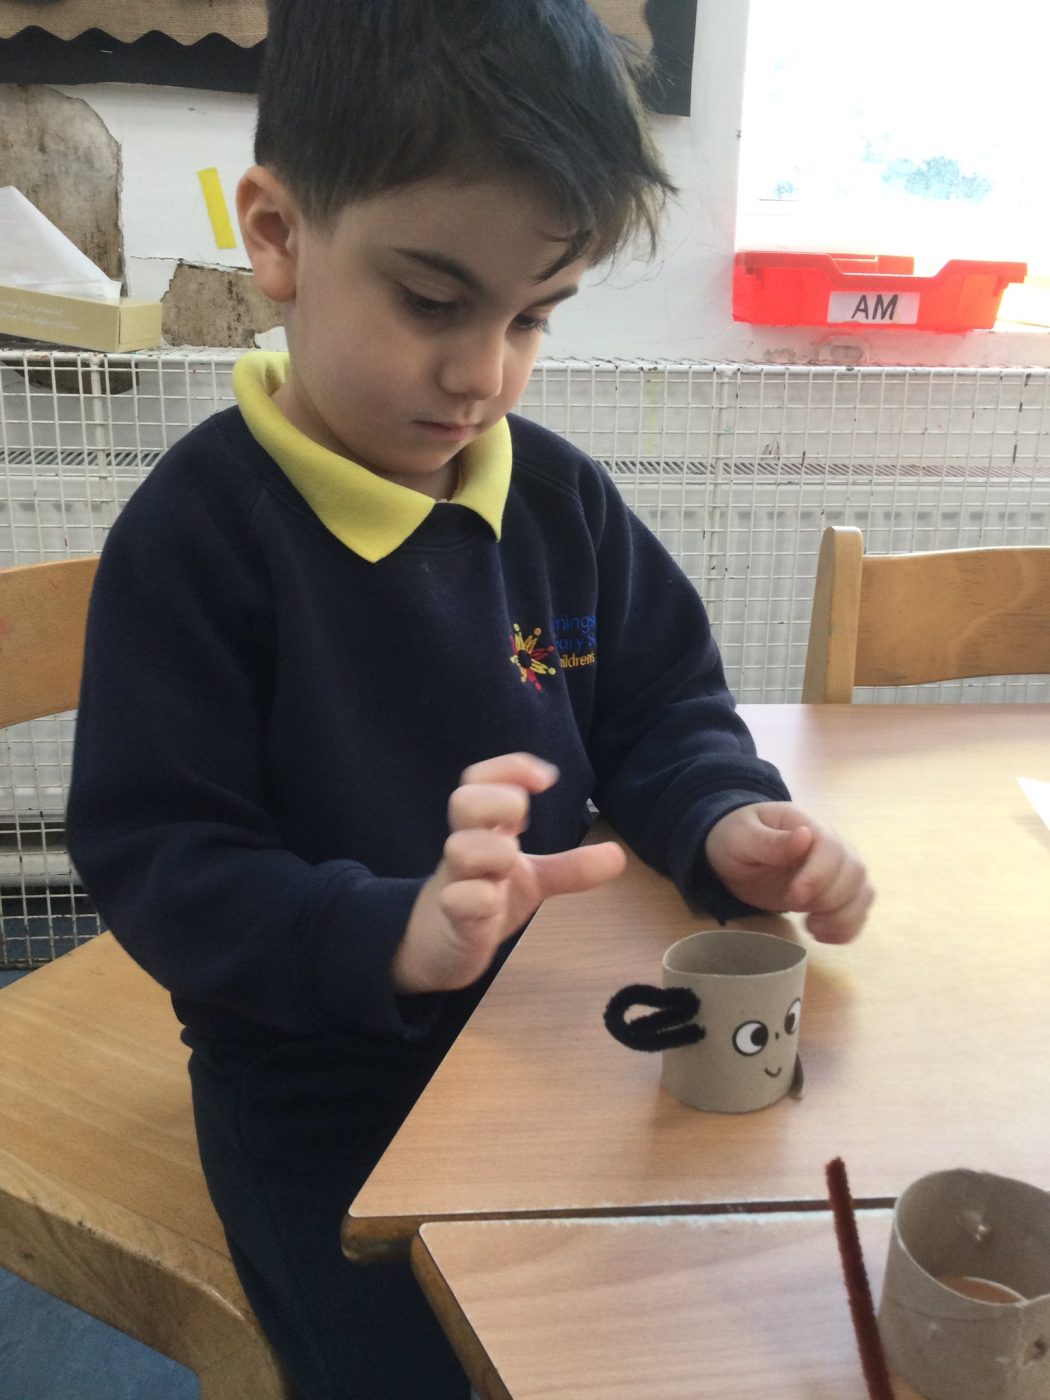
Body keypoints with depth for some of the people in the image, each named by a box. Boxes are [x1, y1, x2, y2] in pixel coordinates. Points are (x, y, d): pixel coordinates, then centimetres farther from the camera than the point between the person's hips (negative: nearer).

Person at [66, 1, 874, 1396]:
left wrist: (727, 824, -15)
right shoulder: (199, 531, -18)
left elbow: (661, 712, 7)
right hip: (328, 1109, -4)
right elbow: (153, 861, -18)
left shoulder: (562, 497, -2)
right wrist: (397, 935, -34)